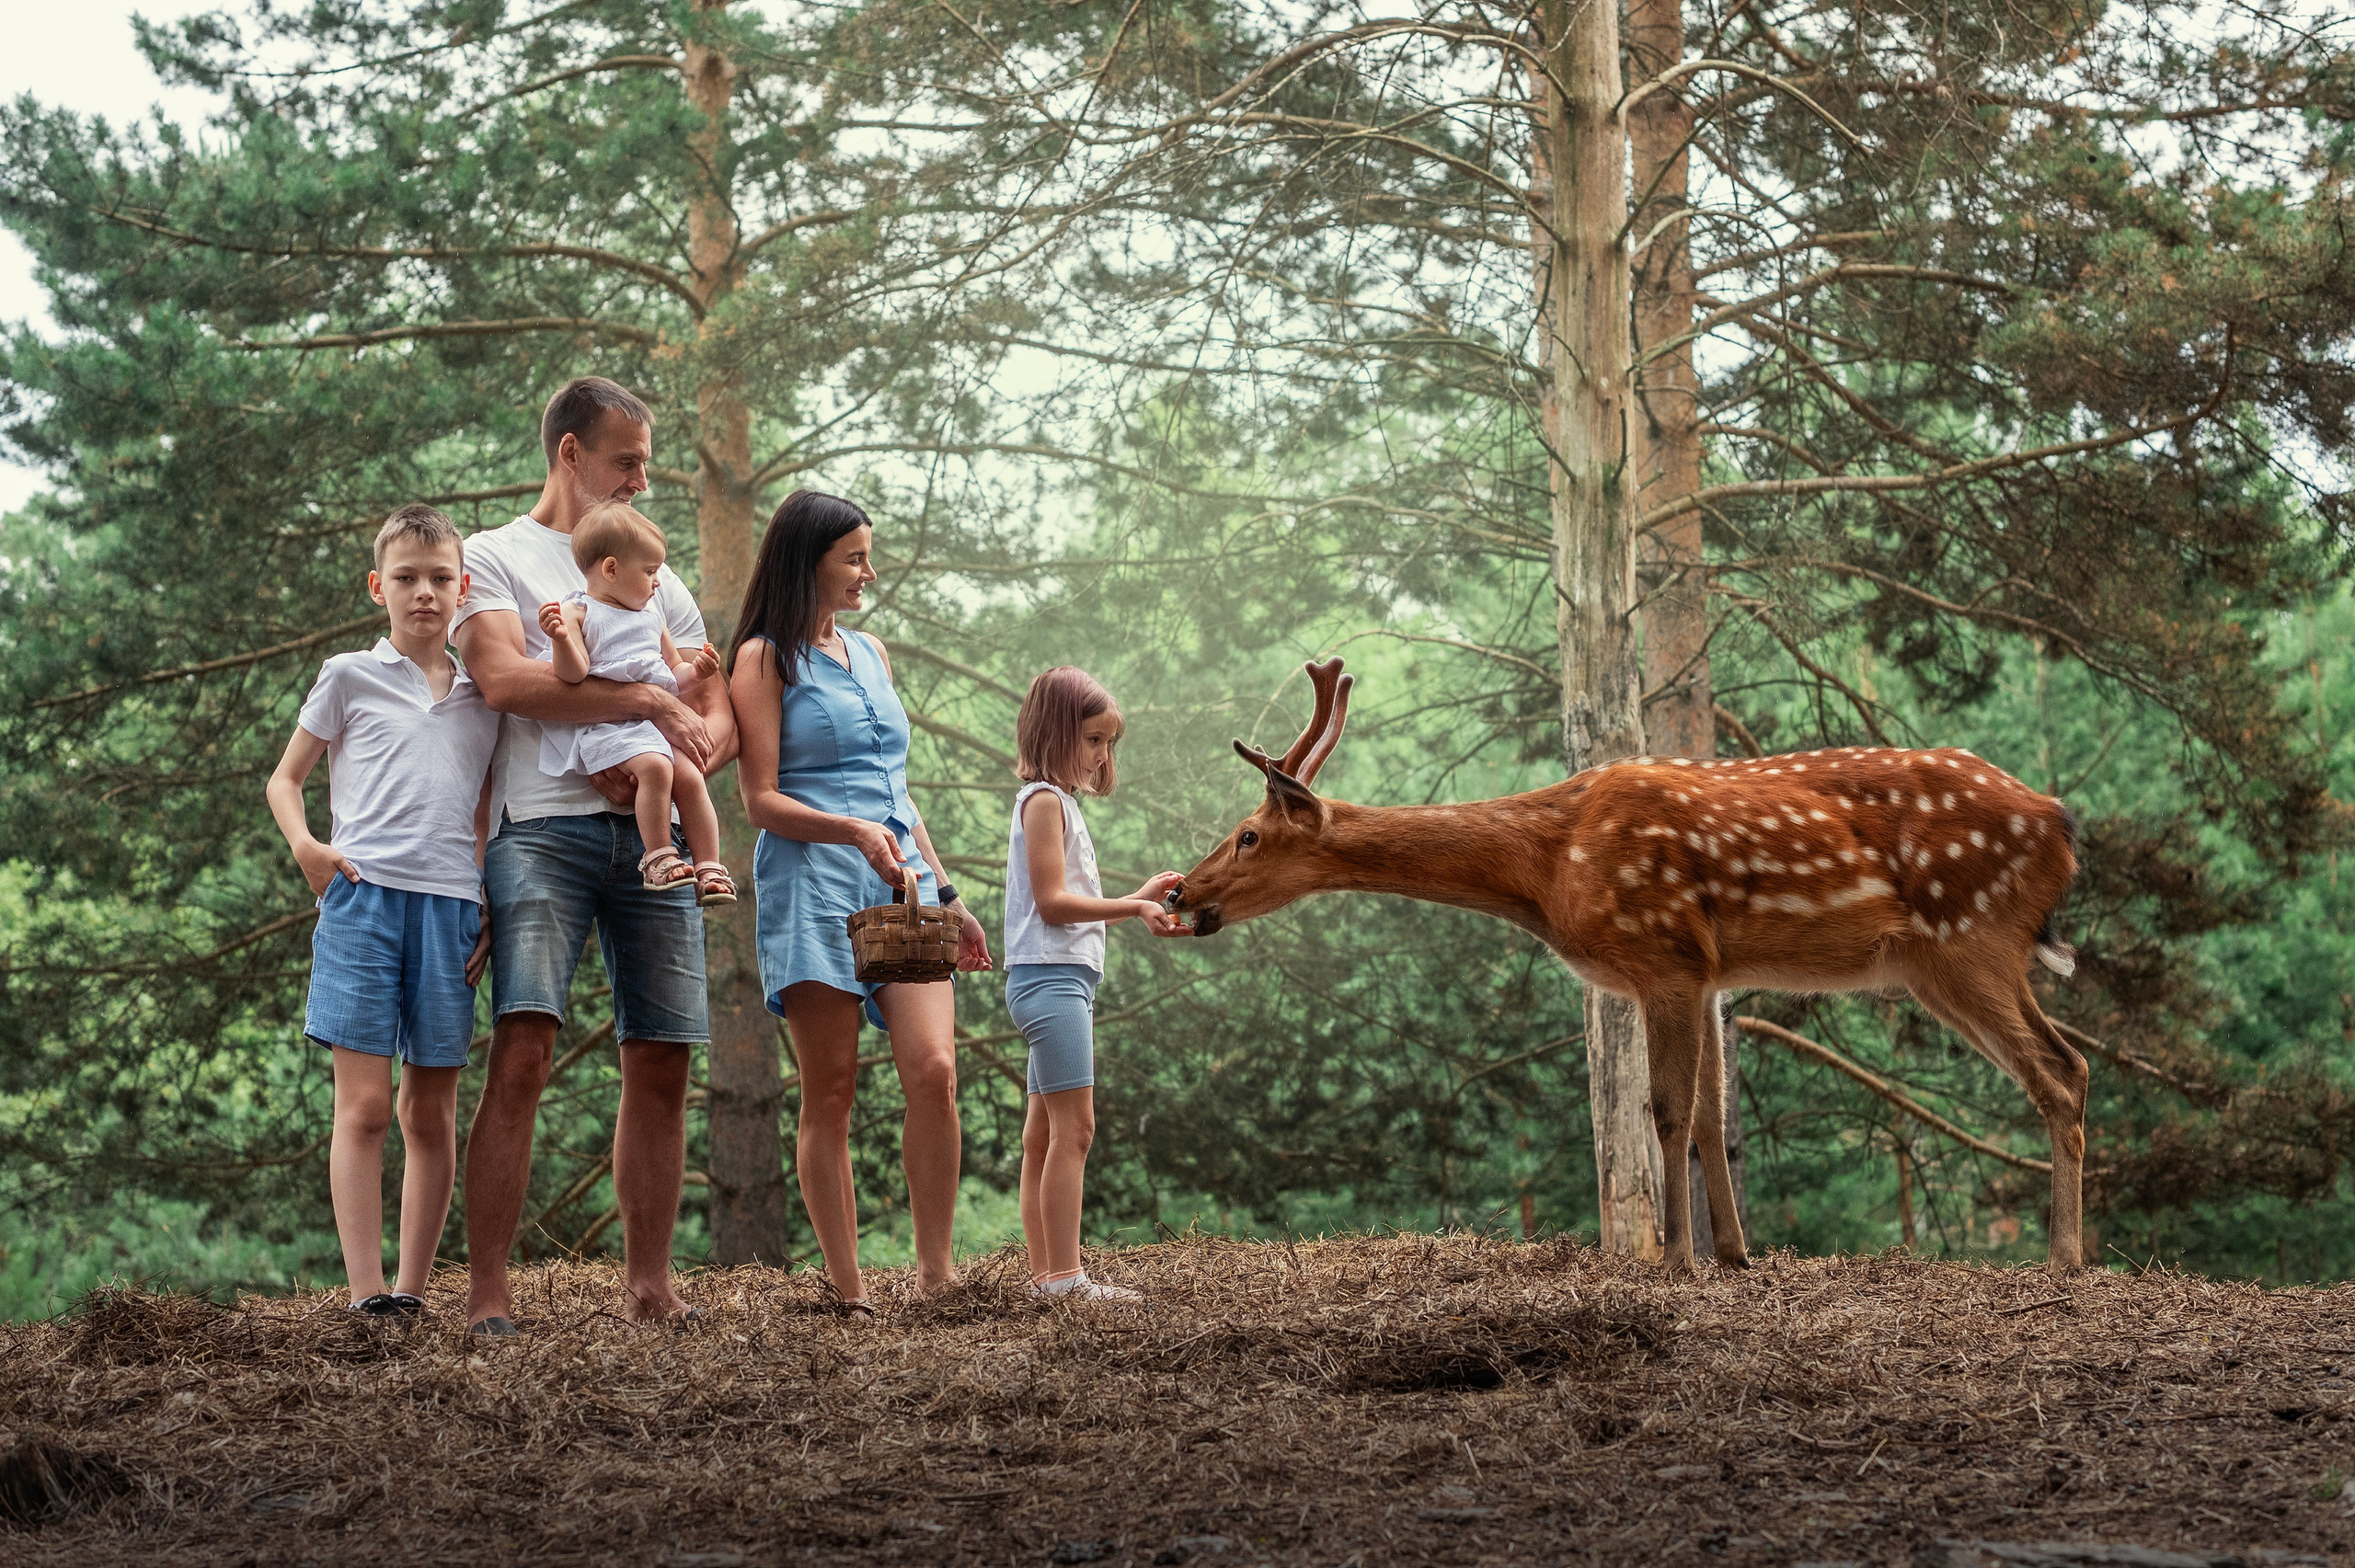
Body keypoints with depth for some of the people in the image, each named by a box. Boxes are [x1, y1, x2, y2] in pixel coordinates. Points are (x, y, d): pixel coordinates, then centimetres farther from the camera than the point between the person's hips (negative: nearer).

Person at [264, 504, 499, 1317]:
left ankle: (414, 1289, 11)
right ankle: (367, 1296, -11)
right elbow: (285, 778, 13)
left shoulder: (483, 697, 16)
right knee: (363, 1104, -9)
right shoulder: (349, 677, 8)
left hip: (450, 908, 3)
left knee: (432, 1113, 5)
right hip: (363, 896, -3)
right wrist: (305, 845, -6)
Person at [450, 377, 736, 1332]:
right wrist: (646, 701, -11)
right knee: (523, 1050, -16)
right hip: (543, 826, -5)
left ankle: (648, 1286, 7)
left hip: (652, 834, 5)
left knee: (661, 1063, 1)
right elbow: (505, 679, -10)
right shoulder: (495, 556, 9)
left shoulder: (657, 578, 24)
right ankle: (487, 1291, -16)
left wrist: (677, 756, -5)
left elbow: (721, 721, 18)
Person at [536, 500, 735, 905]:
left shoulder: (652, 616, 24)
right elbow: (574, 673, -10)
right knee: (654, 766, -31)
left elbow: (674, 676, 28)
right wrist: (561, 639, -28)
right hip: (607, 726, -6)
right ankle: (657, 857, -24)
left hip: (658, 724, 6)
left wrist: (695, 671, 7)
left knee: (690, 779, -15)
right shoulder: (577, 612, 3)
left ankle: (710, 868, -9)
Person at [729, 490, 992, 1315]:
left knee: (935, 1071, -12)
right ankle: (847, 1292, -3)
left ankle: (935, 1272, -7)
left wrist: (946, 892, 23)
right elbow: (761, 799, -5)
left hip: (901, 883, 5)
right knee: (830, 1095, -5)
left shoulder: (870, 653, 21)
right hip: (814, 889, -5)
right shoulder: (766, 659, 2)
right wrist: (853, 831, -20)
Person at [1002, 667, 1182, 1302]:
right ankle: (1064, 1277, -17)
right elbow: (1052, 902, -16)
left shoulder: (1060, 801, 22)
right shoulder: (1044, 799, -8)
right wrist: (1131, 907, -18)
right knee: (1073, 1128, -14)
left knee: (1045, 1135, 8)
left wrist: (1138, 898, 12)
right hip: (1049, 977, -11)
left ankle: (1046, 1275, 9)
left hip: (1062, 980, 11)